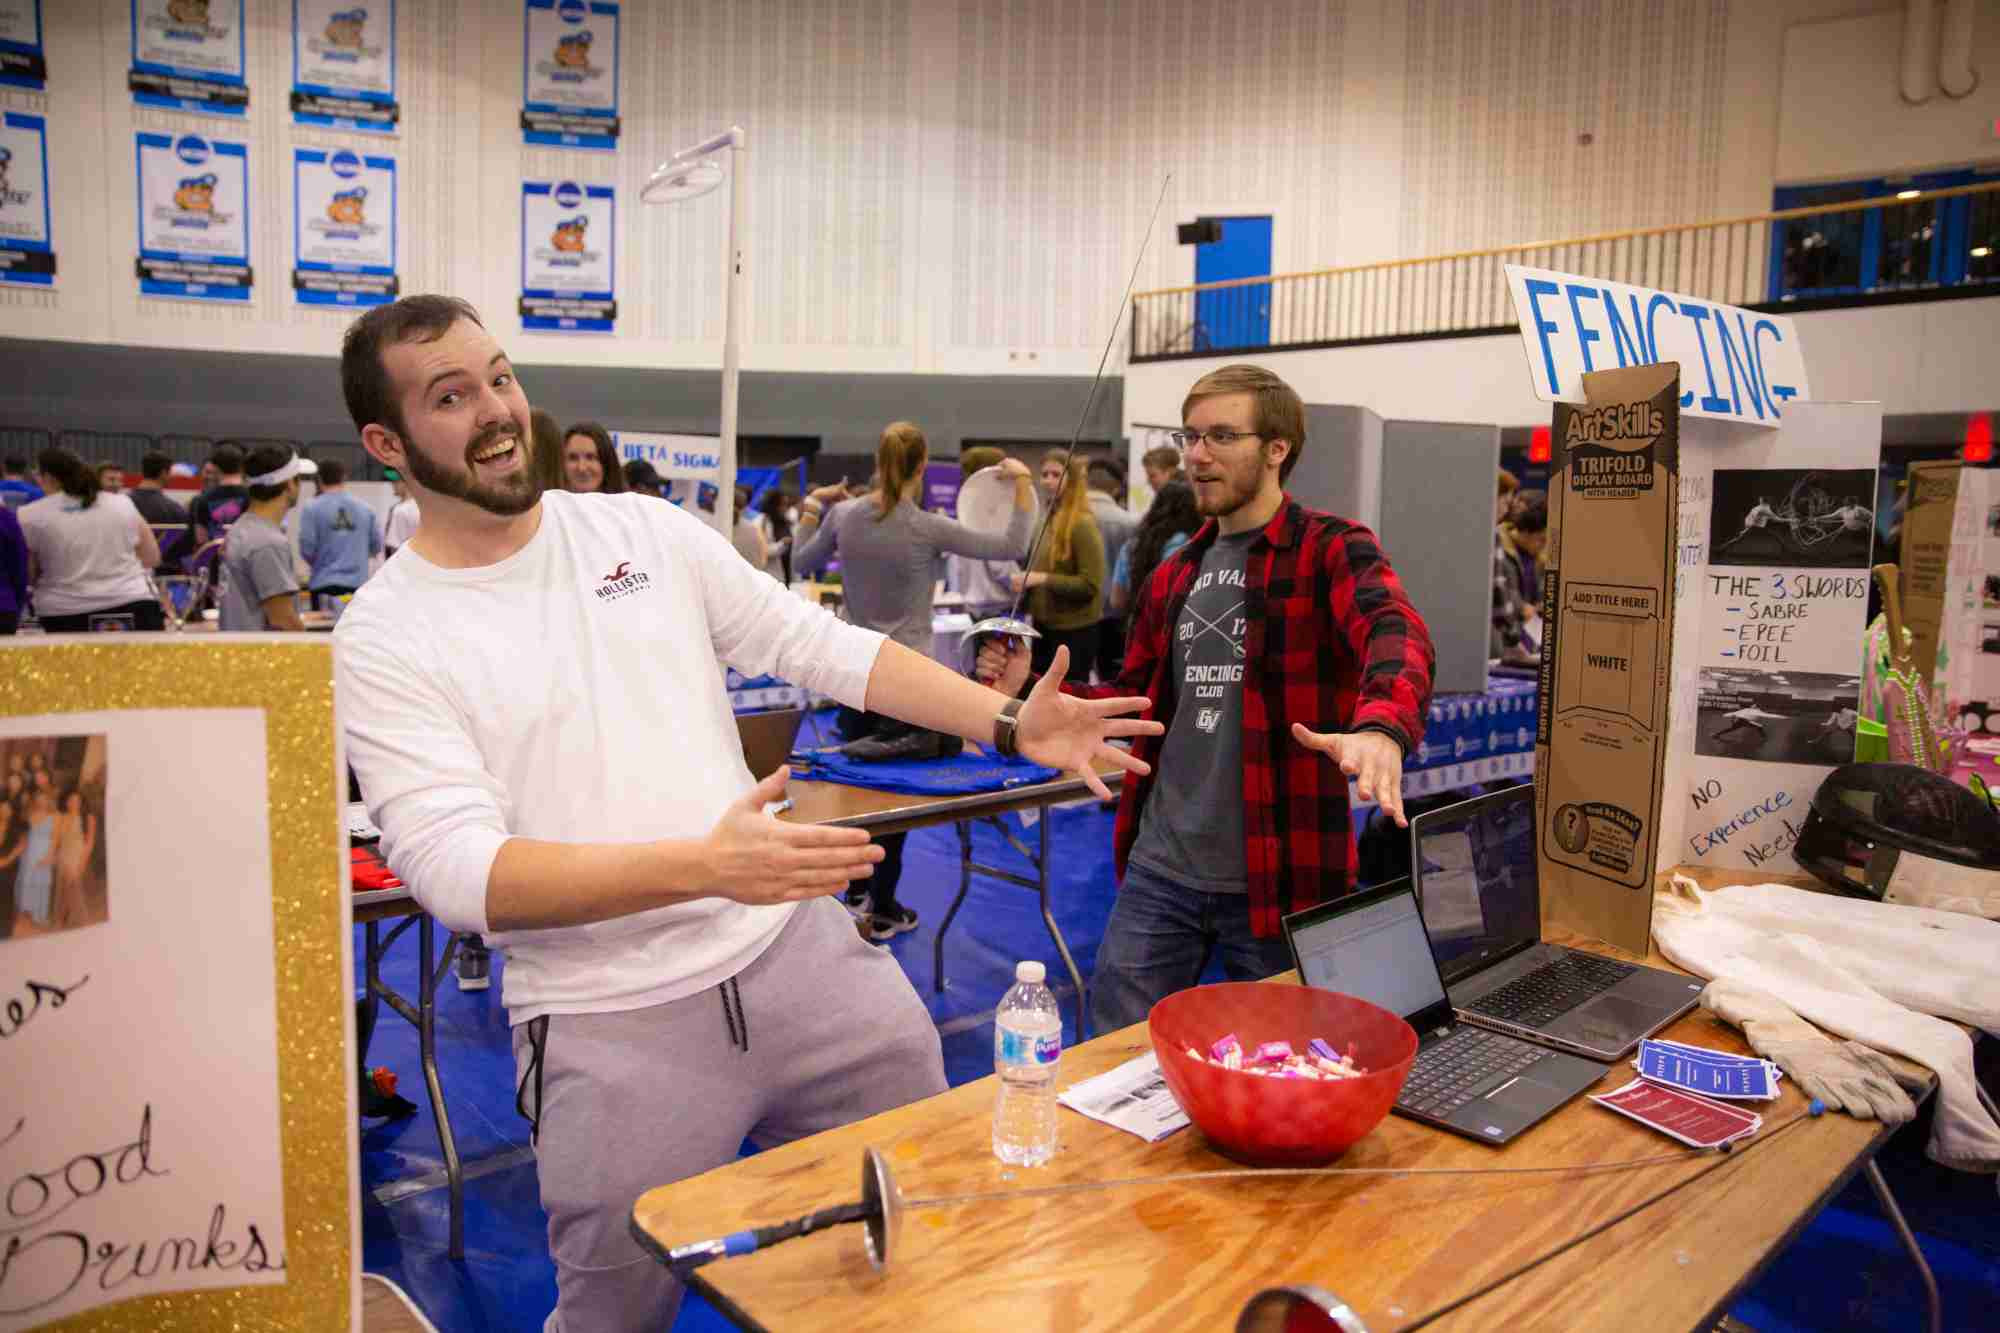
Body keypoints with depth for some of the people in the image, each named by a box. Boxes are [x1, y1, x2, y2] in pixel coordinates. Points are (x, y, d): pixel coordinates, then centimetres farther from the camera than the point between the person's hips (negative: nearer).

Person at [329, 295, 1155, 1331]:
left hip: (802, 946, 4)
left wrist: (1009, 722, -3)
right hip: (613, 1027, -3)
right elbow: (455, 868, -17)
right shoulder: (386, 639, -6)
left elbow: (823, 648, 7)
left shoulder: (647, 529, 5)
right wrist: (703, 867, -30)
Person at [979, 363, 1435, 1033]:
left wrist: (1379, 728, -49)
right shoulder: (1174, 575, 13)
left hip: (1278, 878, -5)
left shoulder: (1332, 548, -7)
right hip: (1159, 871, 5)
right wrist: (1033, 687, 3)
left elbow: (1397, 634, -27)